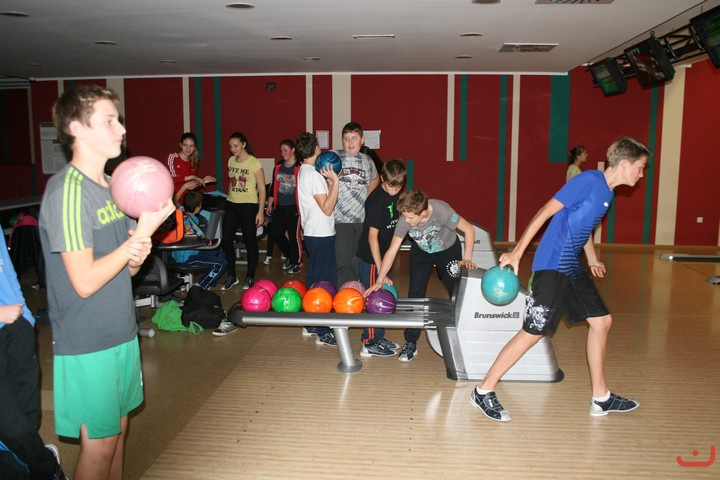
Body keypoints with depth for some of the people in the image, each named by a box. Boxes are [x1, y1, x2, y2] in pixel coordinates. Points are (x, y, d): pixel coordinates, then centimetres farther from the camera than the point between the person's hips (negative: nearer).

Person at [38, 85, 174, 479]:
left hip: (121, 330, 8)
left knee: (118, 429, 19)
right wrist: (143, 231, -21)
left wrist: (138, 255, -10)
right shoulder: (67, 190, -19)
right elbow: (85, 281, -23)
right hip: (87, 342, -8)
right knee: (98, 443, 5)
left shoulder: (112, 185, 9)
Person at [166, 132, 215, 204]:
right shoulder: (172, 157, -5)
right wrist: (192, 177, -17)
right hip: (172, 201, -4)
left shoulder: (193, 163, 8)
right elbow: (170, 180, -18)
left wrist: (202, 181, -2)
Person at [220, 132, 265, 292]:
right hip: (231, 205, 6)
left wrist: (261, 211, -13)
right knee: (226, 240, 3)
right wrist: (229, 198, 15)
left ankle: (250, 278, 15)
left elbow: (262, 188, -9)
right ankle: (232, 276, 18)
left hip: (249, 206, -5)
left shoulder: (254, 163, -9)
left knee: (250, 241, 3)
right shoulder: (231, 161, 8)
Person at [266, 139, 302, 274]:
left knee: (294, 235, 0)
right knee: (275, 232, 9)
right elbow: (274, 186, 16)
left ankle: (295, 263, 17)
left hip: (294, 207, -7)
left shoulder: (299, 167, -10)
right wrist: (270, 204, 16)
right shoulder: (278, 166, 10)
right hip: (280, 206, 7)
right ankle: (289, 256, 30)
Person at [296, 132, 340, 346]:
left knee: (314, 279, 16)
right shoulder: (314, 175, -17)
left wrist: (329, 181, 6)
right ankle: (323, 332, 2)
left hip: (313, 234, 10)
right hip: (322, 235, -10)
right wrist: (335, 181, -20)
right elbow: (327, 208, -20)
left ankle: (311, 325, 26)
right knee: (325, 281, -4)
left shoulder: (303, 172, 13)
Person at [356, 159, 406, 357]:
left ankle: (378, 338, 29)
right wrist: (381, 269, -24)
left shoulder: (395, 195, 2)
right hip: (370, 256, -8)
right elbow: (372, 236, -23)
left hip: (383, 253, 8)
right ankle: (370, 344, 11)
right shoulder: (377, 200, -23)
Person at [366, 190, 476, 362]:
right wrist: (380, 280, -27)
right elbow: (392, 250, -23)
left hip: (448, 250, -1)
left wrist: (467, 259, -27)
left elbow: (469, 229, -23)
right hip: (421, 252, 2)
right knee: (415, 294, -8)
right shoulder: (405, 219, -30)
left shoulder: (441, 210, -39)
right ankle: (411, 343, 4)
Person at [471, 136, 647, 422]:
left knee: (601, 321, 12)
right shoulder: (589, 180, -14)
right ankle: (483, 391, 5)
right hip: (553, 267, -10)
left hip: (573, 268, 10)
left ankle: (601, 398, 25)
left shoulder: (608, 193, 13)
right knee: (533, 332, -7)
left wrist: (593, 260, 34)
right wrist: (517, 252, -19)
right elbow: (545, 212, -17)